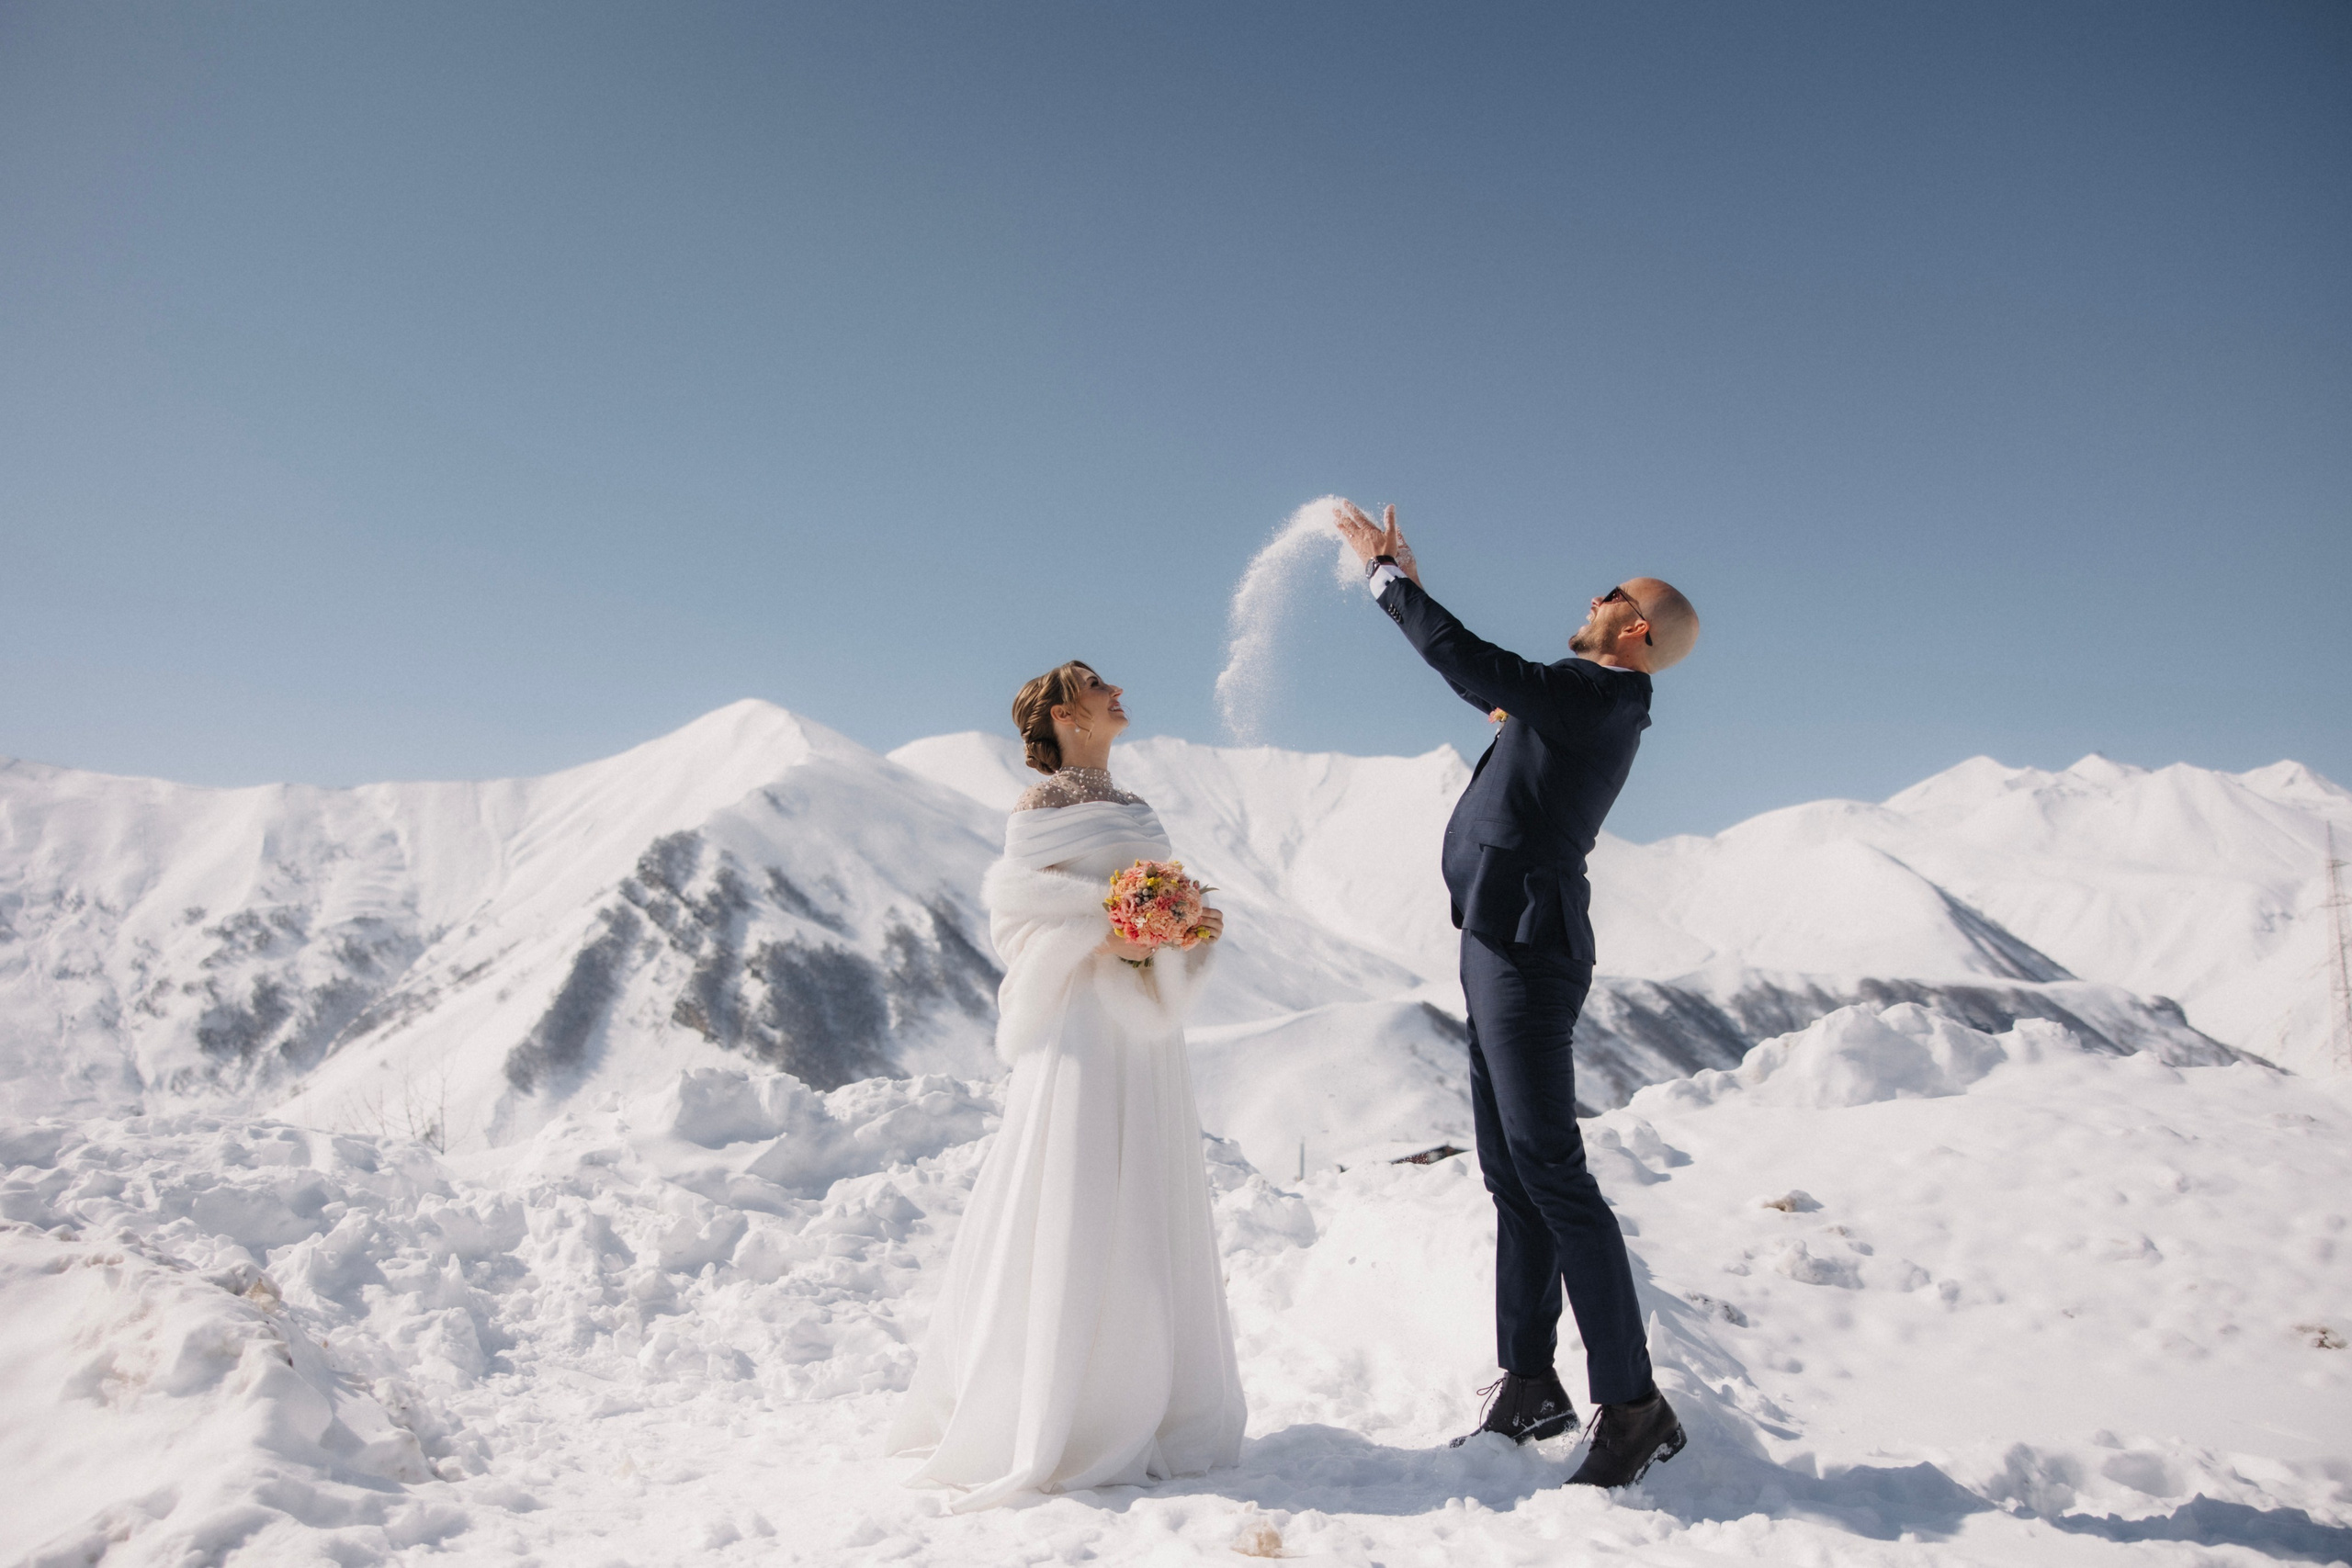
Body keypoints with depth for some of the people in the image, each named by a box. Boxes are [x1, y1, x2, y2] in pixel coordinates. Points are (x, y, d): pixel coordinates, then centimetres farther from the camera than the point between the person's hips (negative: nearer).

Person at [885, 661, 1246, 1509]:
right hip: (1080, 1030, -8)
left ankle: (1140, 1414, 22)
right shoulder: (1039, 807, -5)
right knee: (1072, 1223, -6)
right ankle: (1050, 1430, 5)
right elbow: (1021, 922, -9)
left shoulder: (1132, 807, 18)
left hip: (1143, 1032, 8)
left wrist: (1187, 934, 2)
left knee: (1147, 1212, 10)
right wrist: (1105, 941, -20)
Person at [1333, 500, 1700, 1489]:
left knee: (1548, 1167, -10)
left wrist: (1383, 573, -7)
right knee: (1511, 1173, 12)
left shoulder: (1600, 698, -12)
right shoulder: (1585, 703, 16)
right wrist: (1409, 586, 32)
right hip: (1503, 949, 10)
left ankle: (1632, 1406, -1)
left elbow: (1472, 666, -18)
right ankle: (1529, 1387, 20)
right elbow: (1483, 683, 32)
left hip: (1527, 951, -10)